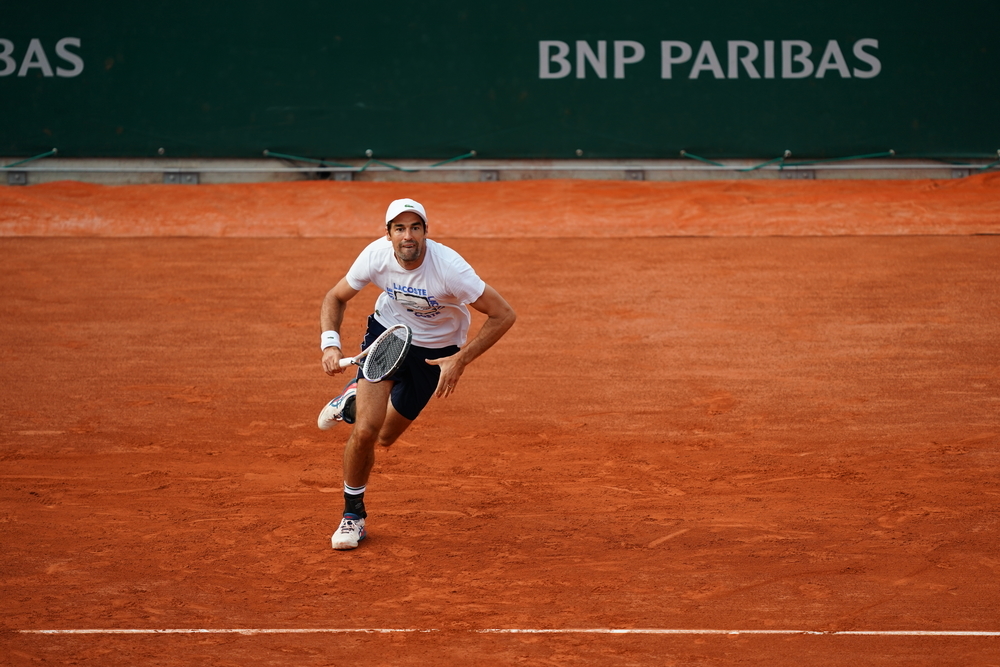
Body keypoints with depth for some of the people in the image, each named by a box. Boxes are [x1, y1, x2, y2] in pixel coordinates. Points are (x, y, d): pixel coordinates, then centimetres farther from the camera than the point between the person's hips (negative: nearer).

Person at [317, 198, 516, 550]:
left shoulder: (448, 267, -34)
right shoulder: (376, 255, -23)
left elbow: (504, 315, -27)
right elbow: (335, 297, -4)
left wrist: (460, 360, -30)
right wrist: (330, 343, -21)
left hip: (435, 350, 0)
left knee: (385, 438, 12)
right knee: (365, 430, -17)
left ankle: (356, 396, 47)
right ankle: (353, 514, 9)